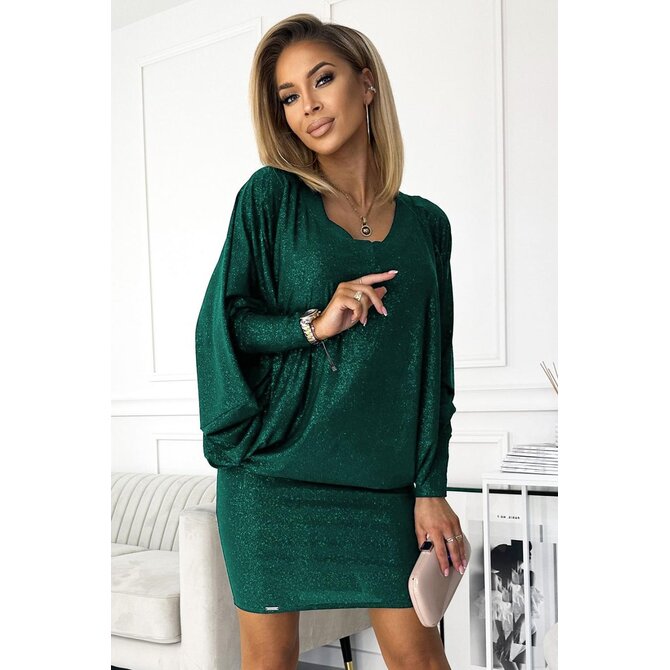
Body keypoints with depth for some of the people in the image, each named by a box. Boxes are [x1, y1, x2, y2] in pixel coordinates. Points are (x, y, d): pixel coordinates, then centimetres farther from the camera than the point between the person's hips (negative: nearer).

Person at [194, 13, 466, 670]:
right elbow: (221, 320, -2)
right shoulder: (271, 196, 0)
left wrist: (432, 488, 3)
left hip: (382, 480, 2)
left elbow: (432, 365, 7)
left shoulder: (425, 223, 7)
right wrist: (312, 324, -17)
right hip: (271, 468, -2)